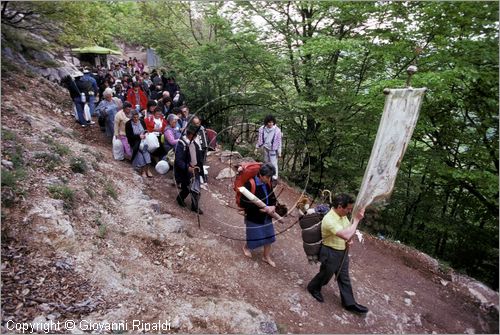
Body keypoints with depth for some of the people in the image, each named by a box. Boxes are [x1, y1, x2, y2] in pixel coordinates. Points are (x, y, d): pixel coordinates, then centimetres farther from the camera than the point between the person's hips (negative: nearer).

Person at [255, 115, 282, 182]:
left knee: (273, 163, -3)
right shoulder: (262, 129, -7)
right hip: (265, 148, 4)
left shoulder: (277, 130, -16)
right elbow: (260, 139, 6)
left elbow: (279, 141, -9)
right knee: (266, 162, 19)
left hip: (273, 149, -4)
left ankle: (275, 177, 11)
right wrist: (257, 147, 8)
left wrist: (279, 152, -7)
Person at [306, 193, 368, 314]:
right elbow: (346, 235, -42)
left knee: (344, 278, 18)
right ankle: (313, 288, 44)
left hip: (342, 251, 8)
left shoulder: (342, 215, -5)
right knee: (325, 275, 16)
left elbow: (347, 230, 14)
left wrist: (349, 239, -8)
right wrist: (357, 219, -34)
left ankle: (349, 303, 33)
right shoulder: (329, 220, -34)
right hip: (330, 253, -8)